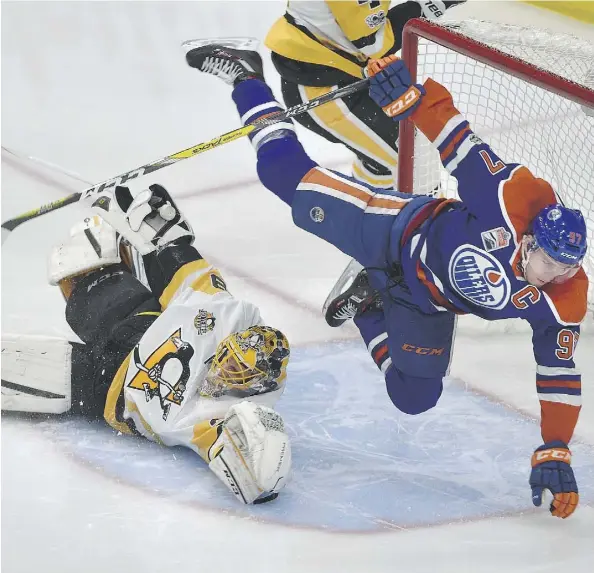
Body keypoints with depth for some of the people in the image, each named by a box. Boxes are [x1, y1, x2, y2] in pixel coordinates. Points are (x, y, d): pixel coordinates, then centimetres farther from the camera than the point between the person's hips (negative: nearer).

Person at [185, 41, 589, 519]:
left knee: (414, 397, 7)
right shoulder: (511, 202, -36)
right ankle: (246, 77, 18)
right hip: (401, 237, -5)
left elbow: (560, 372, -14)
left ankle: (368, 302, 31)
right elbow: (463, 150, -33)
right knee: (291, 176, -7)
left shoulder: (562, 304, -22)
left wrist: (556, 452, -18)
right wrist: (408, 96, -48)